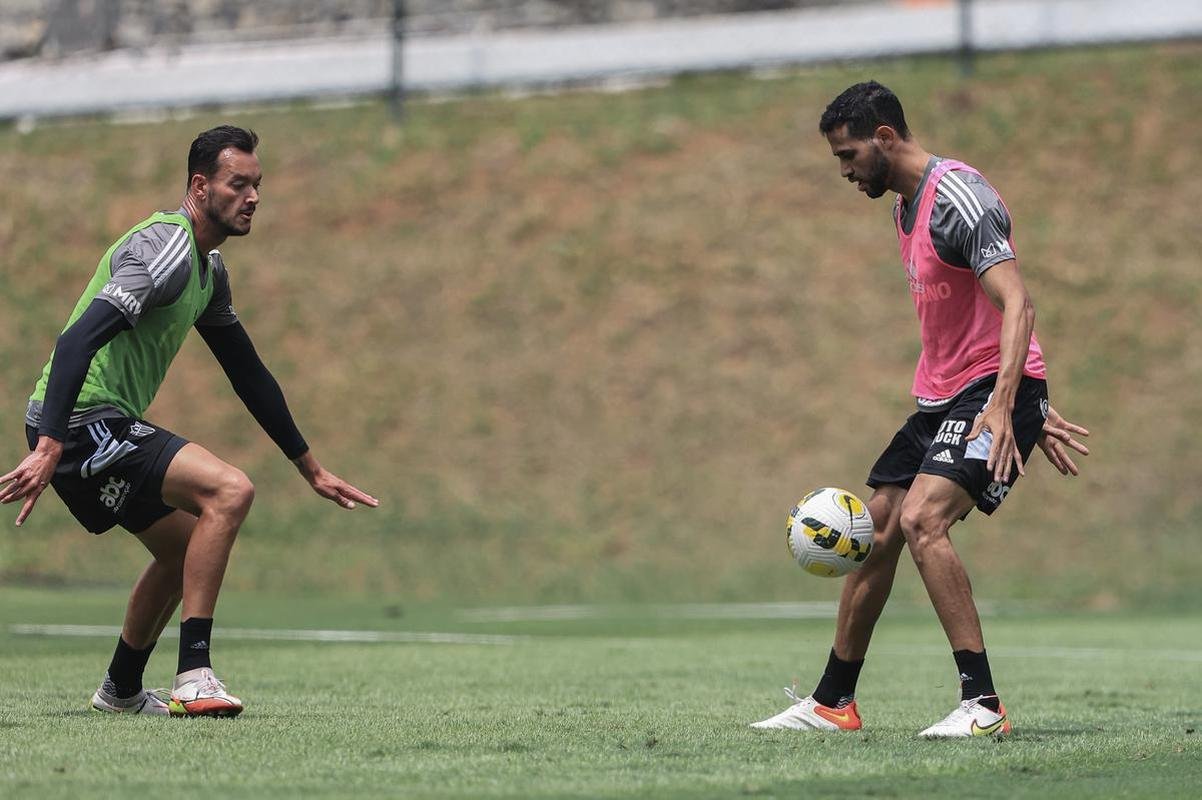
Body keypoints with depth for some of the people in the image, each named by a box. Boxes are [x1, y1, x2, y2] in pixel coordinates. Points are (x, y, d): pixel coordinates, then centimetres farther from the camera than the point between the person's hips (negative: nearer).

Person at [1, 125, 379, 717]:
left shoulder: (208, 268, 16)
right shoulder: (165, 250, -17)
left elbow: (248, 374, 24)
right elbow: (78, 340, -28)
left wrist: (312, 469, 24)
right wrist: (48, 447, -37)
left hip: (105, 426, 11)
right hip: (80, 424, -11)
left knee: (186, 548, 24)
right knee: (230, 490, -22)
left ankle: (121, 690, 39)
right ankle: (193, 677, -22)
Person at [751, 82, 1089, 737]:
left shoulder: (955, 197, -16)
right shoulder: (905, 208, 16)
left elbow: (1016, 305, -26)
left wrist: (1002, 407, -37)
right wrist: (1033, 413, 22)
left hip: (995, 388, -10)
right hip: (941, 397, 10)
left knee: (921, 519, -26)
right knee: (873, 536, 11)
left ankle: (982, 705, -24)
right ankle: (832, 703, 24)